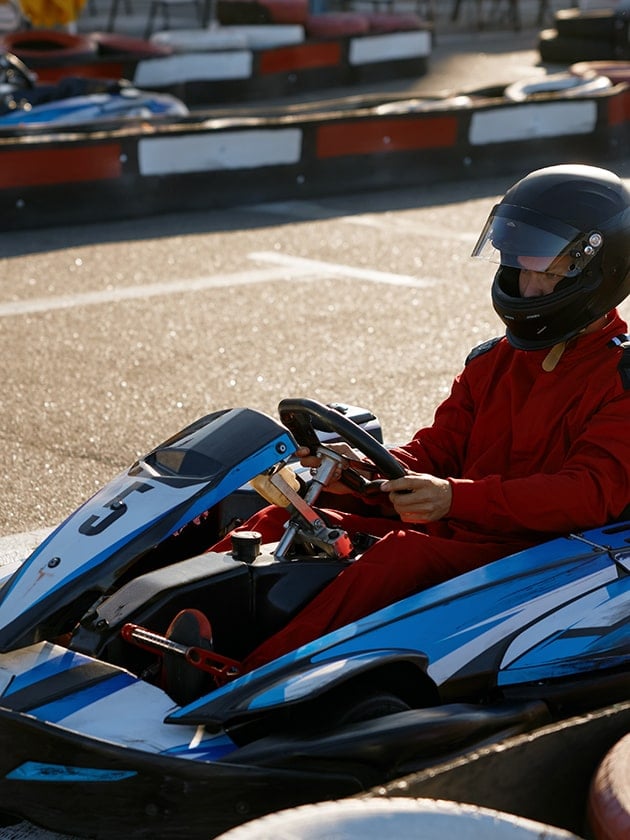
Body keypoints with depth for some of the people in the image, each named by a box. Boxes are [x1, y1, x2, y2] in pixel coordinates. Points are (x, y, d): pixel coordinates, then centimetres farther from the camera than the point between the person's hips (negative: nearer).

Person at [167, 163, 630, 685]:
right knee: (288, 520, -10)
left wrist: (456, 497, -29)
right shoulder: (493, 363, 17)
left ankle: (243, 679, -45)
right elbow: (434, 452, 14)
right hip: (455, 533, 7)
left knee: (405, 550, -35)